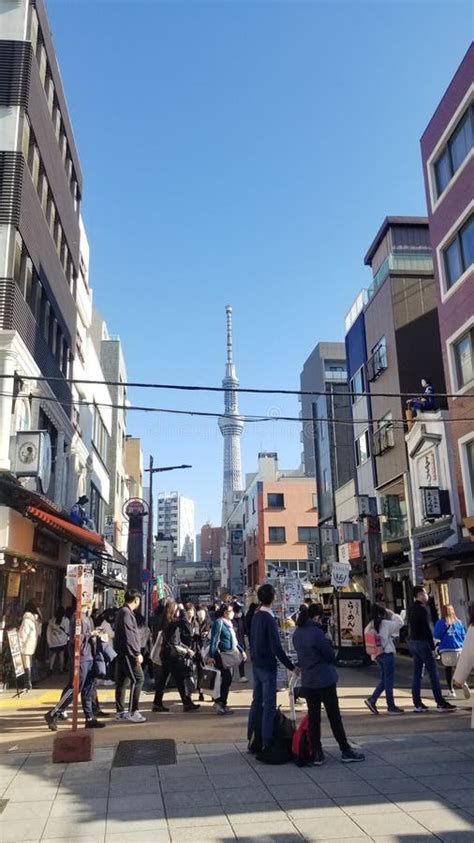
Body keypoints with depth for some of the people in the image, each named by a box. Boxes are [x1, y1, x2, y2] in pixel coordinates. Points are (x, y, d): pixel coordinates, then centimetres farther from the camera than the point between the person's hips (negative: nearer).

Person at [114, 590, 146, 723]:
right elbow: (128, 635, -20)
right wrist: (137, 653, -18)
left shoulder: (123, 612, 17)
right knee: (138, 678, -9)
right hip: (127, 652, -10)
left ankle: (120, 711, 17)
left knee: (122, 681, 12)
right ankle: (133, 711, -8)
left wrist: (136, 652, 18)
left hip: (122, 652, 10)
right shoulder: (126, 613, -14)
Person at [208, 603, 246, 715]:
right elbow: (214, 640, -16)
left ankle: (221, 704, 20)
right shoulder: (219, 622, -10)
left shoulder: (228, 623, 16)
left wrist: (241, 651, 21)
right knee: (226, 679, -9)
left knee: (227, 680, 10)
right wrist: (211, 656, -21)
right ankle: (220, 703, 0)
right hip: (221, 655, -9)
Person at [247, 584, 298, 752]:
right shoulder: (269, 619, -20)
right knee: (269, 706, -3)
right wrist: (291, 667, -18)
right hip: (267, 666, -8)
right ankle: (266, 743, -2)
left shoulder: (256, 616, 5)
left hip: (256, 664, 8)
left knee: (257, 701, 17)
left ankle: (252, 738, 24)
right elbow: (276, 648, -23)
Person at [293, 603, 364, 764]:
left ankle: (316, 754, 15)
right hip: (325, 681, -6)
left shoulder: (296, 634, 4)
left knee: (313, 717, 11)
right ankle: (346, 751, 18)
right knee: (334, 716, 6)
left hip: (307, 682, 6)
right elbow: (331, 656, -11)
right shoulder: (316, 633, -20)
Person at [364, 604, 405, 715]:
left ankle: (372, 699, 10)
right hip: (387, 653, -7)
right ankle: (391, 707, 9)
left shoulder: (370, 626, 6)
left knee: (384, 680, 16)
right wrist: (392, 614, 0)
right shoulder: (385, 623, -15)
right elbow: (400, 623, -9)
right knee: (389, 680, 2)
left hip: (378, 655, 7)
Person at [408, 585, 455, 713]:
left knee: (417, 674, 7)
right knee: (433, 673, -4)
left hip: (413, 643, 9)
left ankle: (417, 704, 8)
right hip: (423, 643, -9)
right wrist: (433, 646, -14)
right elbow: (427, 629, -17)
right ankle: (440, 703, -3)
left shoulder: (412, 609, 15)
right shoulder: (422, 609, -13)